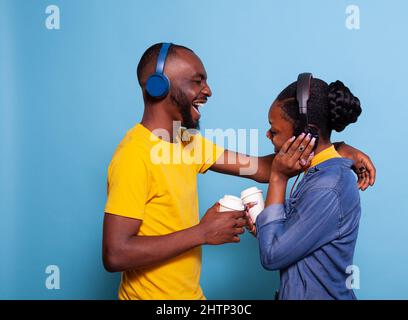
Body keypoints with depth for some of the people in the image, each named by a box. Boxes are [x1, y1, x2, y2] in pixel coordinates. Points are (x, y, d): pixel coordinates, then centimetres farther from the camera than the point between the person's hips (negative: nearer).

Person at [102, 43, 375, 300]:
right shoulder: (135, 155, -22)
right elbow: (116, 254, -26)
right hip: (151, 293, -8)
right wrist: (203, 233, -23)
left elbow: (260, 168, 1)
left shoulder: (188, 142, 4)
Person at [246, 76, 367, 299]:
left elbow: (272, 256, -22)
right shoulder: (321, 172, 1)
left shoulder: (327, 190, -28)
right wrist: (262, 227, -9)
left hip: (316, 294, -8)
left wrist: (278, 178, -21)